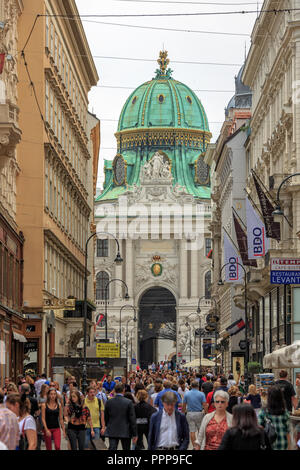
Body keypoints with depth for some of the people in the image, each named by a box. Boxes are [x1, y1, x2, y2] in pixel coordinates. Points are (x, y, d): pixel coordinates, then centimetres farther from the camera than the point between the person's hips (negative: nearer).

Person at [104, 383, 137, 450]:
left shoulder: (109, 402, -1)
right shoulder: (128, 402, -9)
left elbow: (106, 417, 8)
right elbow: (132, 419, -8)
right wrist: (135, 434, -3)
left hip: (112, 432, 1)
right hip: (125, 432, -1)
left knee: (112, 448, -3)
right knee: (126, 449, 12)